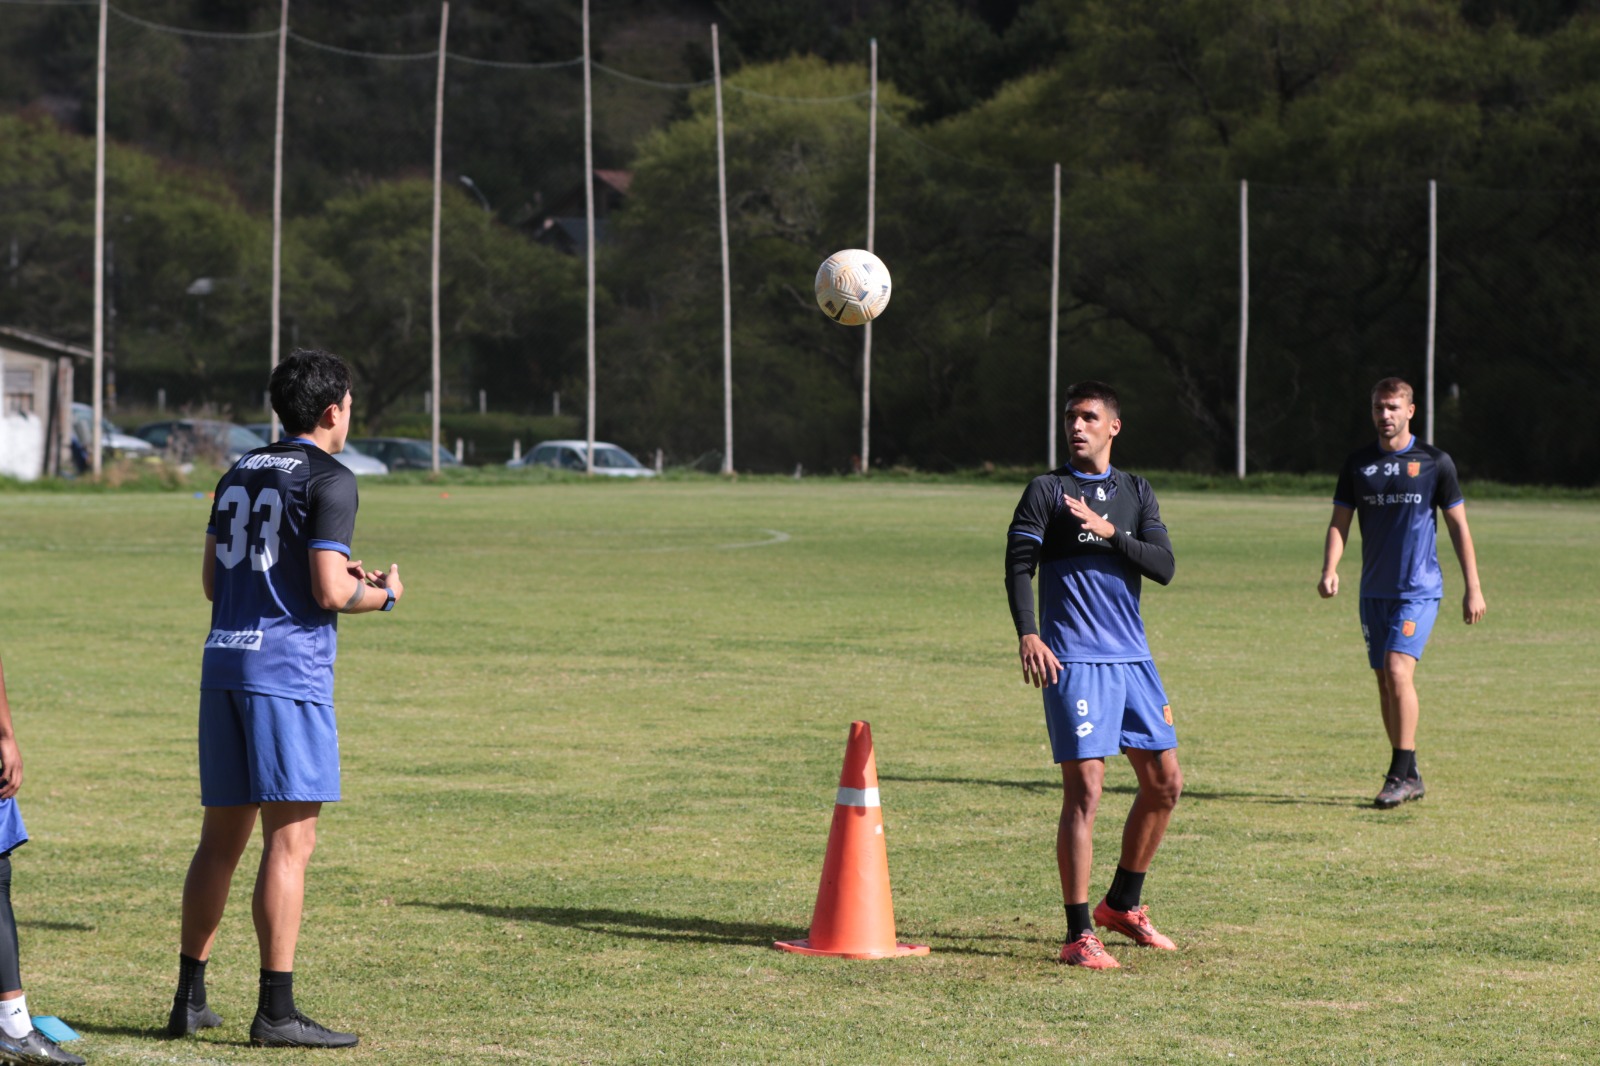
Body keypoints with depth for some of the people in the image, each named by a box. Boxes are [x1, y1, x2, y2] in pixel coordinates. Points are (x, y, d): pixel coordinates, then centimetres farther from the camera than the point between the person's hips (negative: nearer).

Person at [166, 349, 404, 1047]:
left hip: (223, 663, 7)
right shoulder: (329, 480, -7)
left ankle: (189, 999, 14)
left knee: (221, 838, 13)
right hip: (288, 669, -7)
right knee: (289, 840, -6)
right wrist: (383, 594, 7)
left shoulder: (238, 474, 16)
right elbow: (330, 593, -14)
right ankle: (275, 1011, -8)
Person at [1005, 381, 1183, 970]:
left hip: (1132, 657, 6)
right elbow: (1018, 564, -8)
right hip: (1072, 659, -6)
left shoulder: (1137, 491, 13)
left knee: (1164, 782, 9)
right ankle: (1079, 935, -9)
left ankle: (1121, 905, 27)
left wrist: (1110, 533, -13)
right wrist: (1027, 634, -22)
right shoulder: (1047, 490, 0)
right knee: (1085, 789, -12)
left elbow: (1164, 566, 2)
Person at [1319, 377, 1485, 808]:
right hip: (1374, 590, 4)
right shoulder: (1357, 464, 7)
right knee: (1385, 682, 6)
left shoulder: (1434, 462, -1)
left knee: (1398, 670, -18)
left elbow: (1458, 525, 3)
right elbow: (1340, 521, 7)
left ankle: (1402, 772, -13)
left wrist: (1473, 588, 1)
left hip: (1419, 589, -4)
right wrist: (1330, 570, -11)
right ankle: (1407, 776, 15)